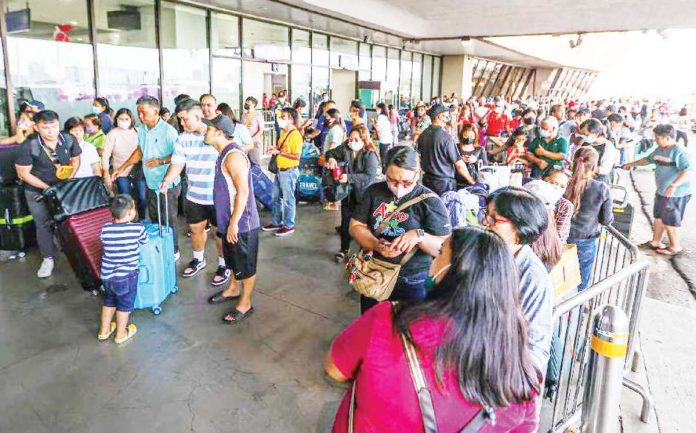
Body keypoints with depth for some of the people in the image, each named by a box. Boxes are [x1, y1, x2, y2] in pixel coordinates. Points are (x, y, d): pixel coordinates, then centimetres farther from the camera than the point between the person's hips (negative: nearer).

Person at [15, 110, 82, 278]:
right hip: (37, 191, -2)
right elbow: (24, 173, -15)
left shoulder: (69, 140, -15)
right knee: (43, 224, 6)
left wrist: (70, 179, -11)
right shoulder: (29, 146, -24)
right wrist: (47, 188, -17)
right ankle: (48, 259, 18)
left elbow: (76, 159, 3)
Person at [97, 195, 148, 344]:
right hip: (126, 276, -5)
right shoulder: (138, 228, -16)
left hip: (107, 275, 5)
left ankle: (104, 330, 40)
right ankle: (121, 334, 29)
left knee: (109, 301, 26)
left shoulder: (105, 229, -5)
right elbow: (145, 241, 2)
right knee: (125, 304, 15)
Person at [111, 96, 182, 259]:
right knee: (154, 219, 16)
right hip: (151, 184, 7)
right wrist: (122, 167, 16)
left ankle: (173, 251, 20)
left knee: (169, 220, 4)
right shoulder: (141, 129, 5)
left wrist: (160, 161, -26)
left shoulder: (168, 131, -17)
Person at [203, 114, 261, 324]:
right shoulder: (224, 153, 9)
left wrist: (234, 223, -24)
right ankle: (233, 289, 45)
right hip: (229, 219, 10)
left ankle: (245, 304, 19)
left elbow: (243, 191, -26)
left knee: (245, 264, 5)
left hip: (241, 222, -10)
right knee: (233, 259, 25)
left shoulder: (233, 156, -23)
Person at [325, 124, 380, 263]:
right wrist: (331, 158, -13)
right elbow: (331, 153, 11)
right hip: (347, 191, 4)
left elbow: (370, 176, -27)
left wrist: (349, 177, -34)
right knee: (346, 221, 15)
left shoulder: (370, 154, -18)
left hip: (363, 194, -4)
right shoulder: (345, 148, -6)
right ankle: (344, 249, 31)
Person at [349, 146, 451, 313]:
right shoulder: (374, 191, -1)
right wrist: (376, 245, -18)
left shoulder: (431, 202, -13)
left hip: (413, 284, -4)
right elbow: (355, 226, 1)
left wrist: (419, 236, -32)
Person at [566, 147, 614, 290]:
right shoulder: (602, 189, -14)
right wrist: (610, 216, 15)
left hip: (563, 238, 2)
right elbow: (606, 220, -6)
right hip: (586, 242, -1)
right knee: (580, 285, 15)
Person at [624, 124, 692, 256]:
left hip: (676, 194, -9)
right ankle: (656, 242, 33)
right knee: (659, 218, 19)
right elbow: (649, 159, 24)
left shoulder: (680, 151, -22)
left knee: (670, 222, 2)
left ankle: (675, 247, 17)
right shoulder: (660, 150, 5)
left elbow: (687, 171, -30)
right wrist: (632, 164, 26)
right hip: (661, 192, 9)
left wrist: (674, 185, -39)